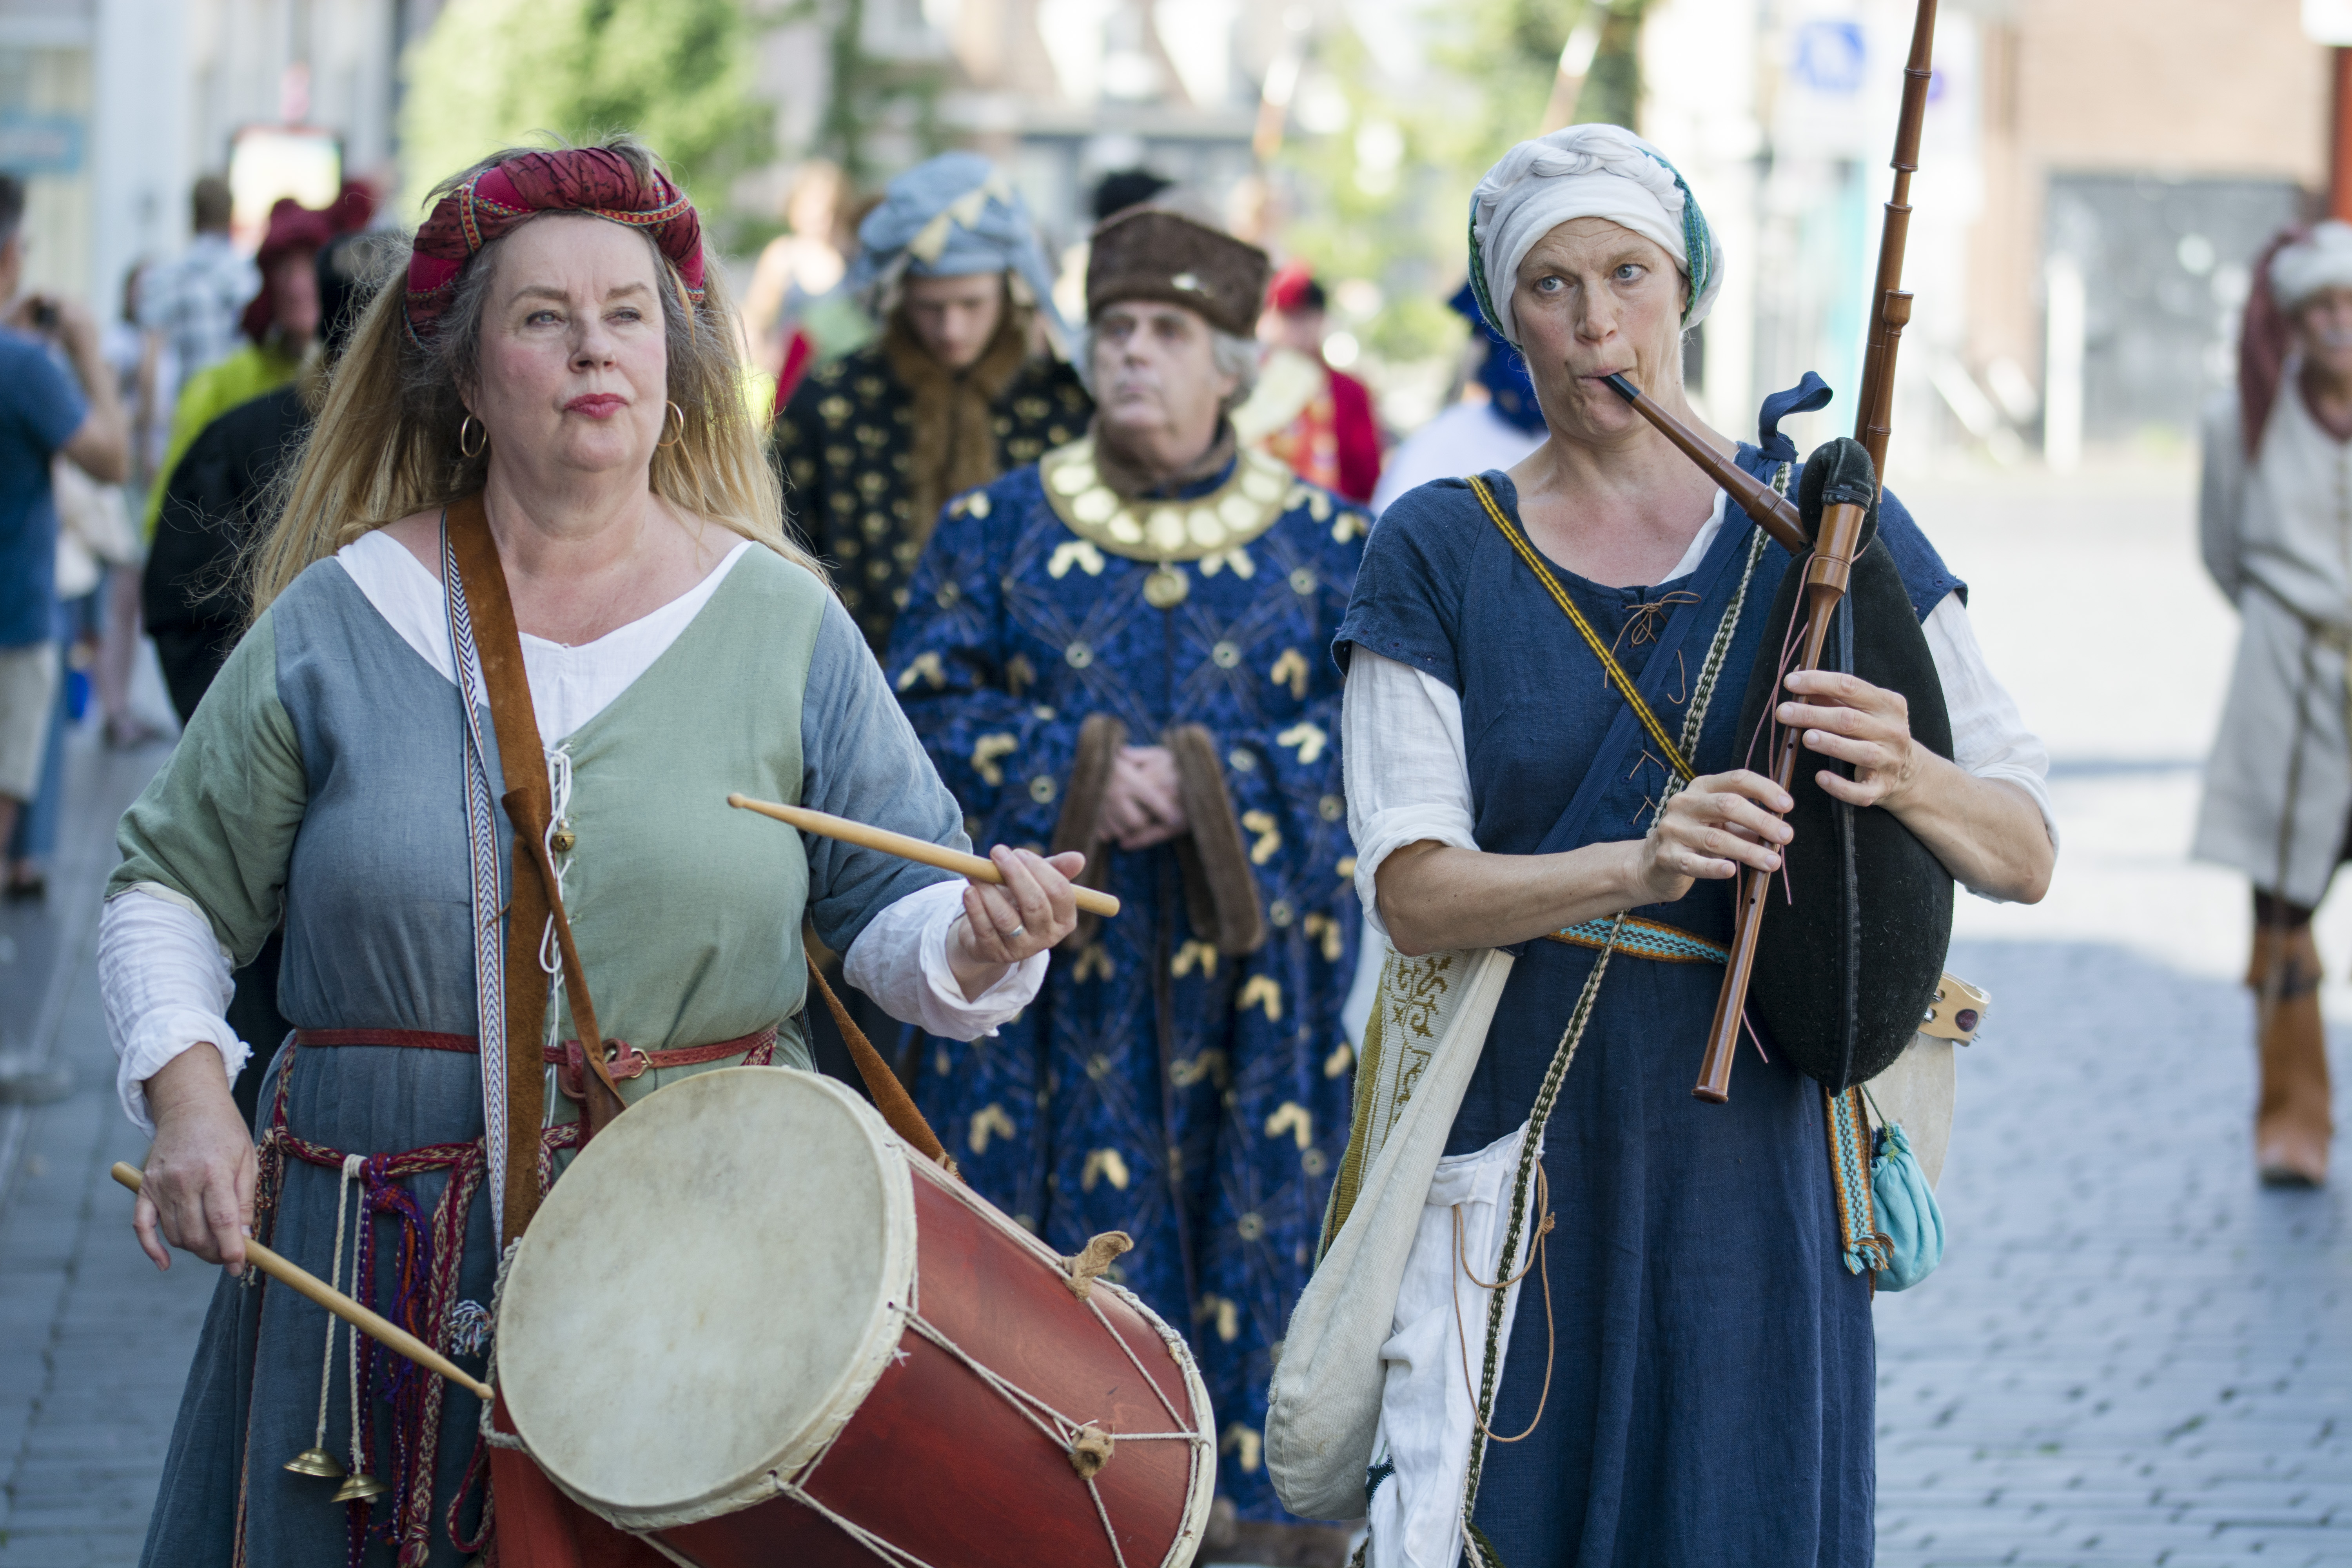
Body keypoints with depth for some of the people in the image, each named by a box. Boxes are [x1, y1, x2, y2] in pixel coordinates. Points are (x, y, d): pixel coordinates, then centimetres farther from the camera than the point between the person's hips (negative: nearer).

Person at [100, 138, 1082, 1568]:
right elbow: (175, 889, 9)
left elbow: (892, 911, 3)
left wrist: (980, 942, -19)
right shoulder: (340, 620, 2)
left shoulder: (782, 622, 3)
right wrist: (187, 1088, -7)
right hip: (387, 1277, 0)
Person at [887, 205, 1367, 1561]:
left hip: (1247, 959, 0)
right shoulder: (999, 528, 8)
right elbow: (926, 707, 1)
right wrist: (1079, 774, -14)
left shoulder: (1325, 544, 6)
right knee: (1047, 1245, -1)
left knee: (1249, 1243, 0)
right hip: (1043, 969, 0)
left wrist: (1217, 786, -17)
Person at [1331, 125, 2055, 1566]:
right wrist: (1634, 866, -26)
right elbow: (1412, 890, -8)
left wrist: (1905, 778, -20)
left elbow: (2027, 853, 2)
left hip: (1756, 1137, 1)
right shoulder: (1440, 554, 2)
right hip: (1521, 1142, 0)